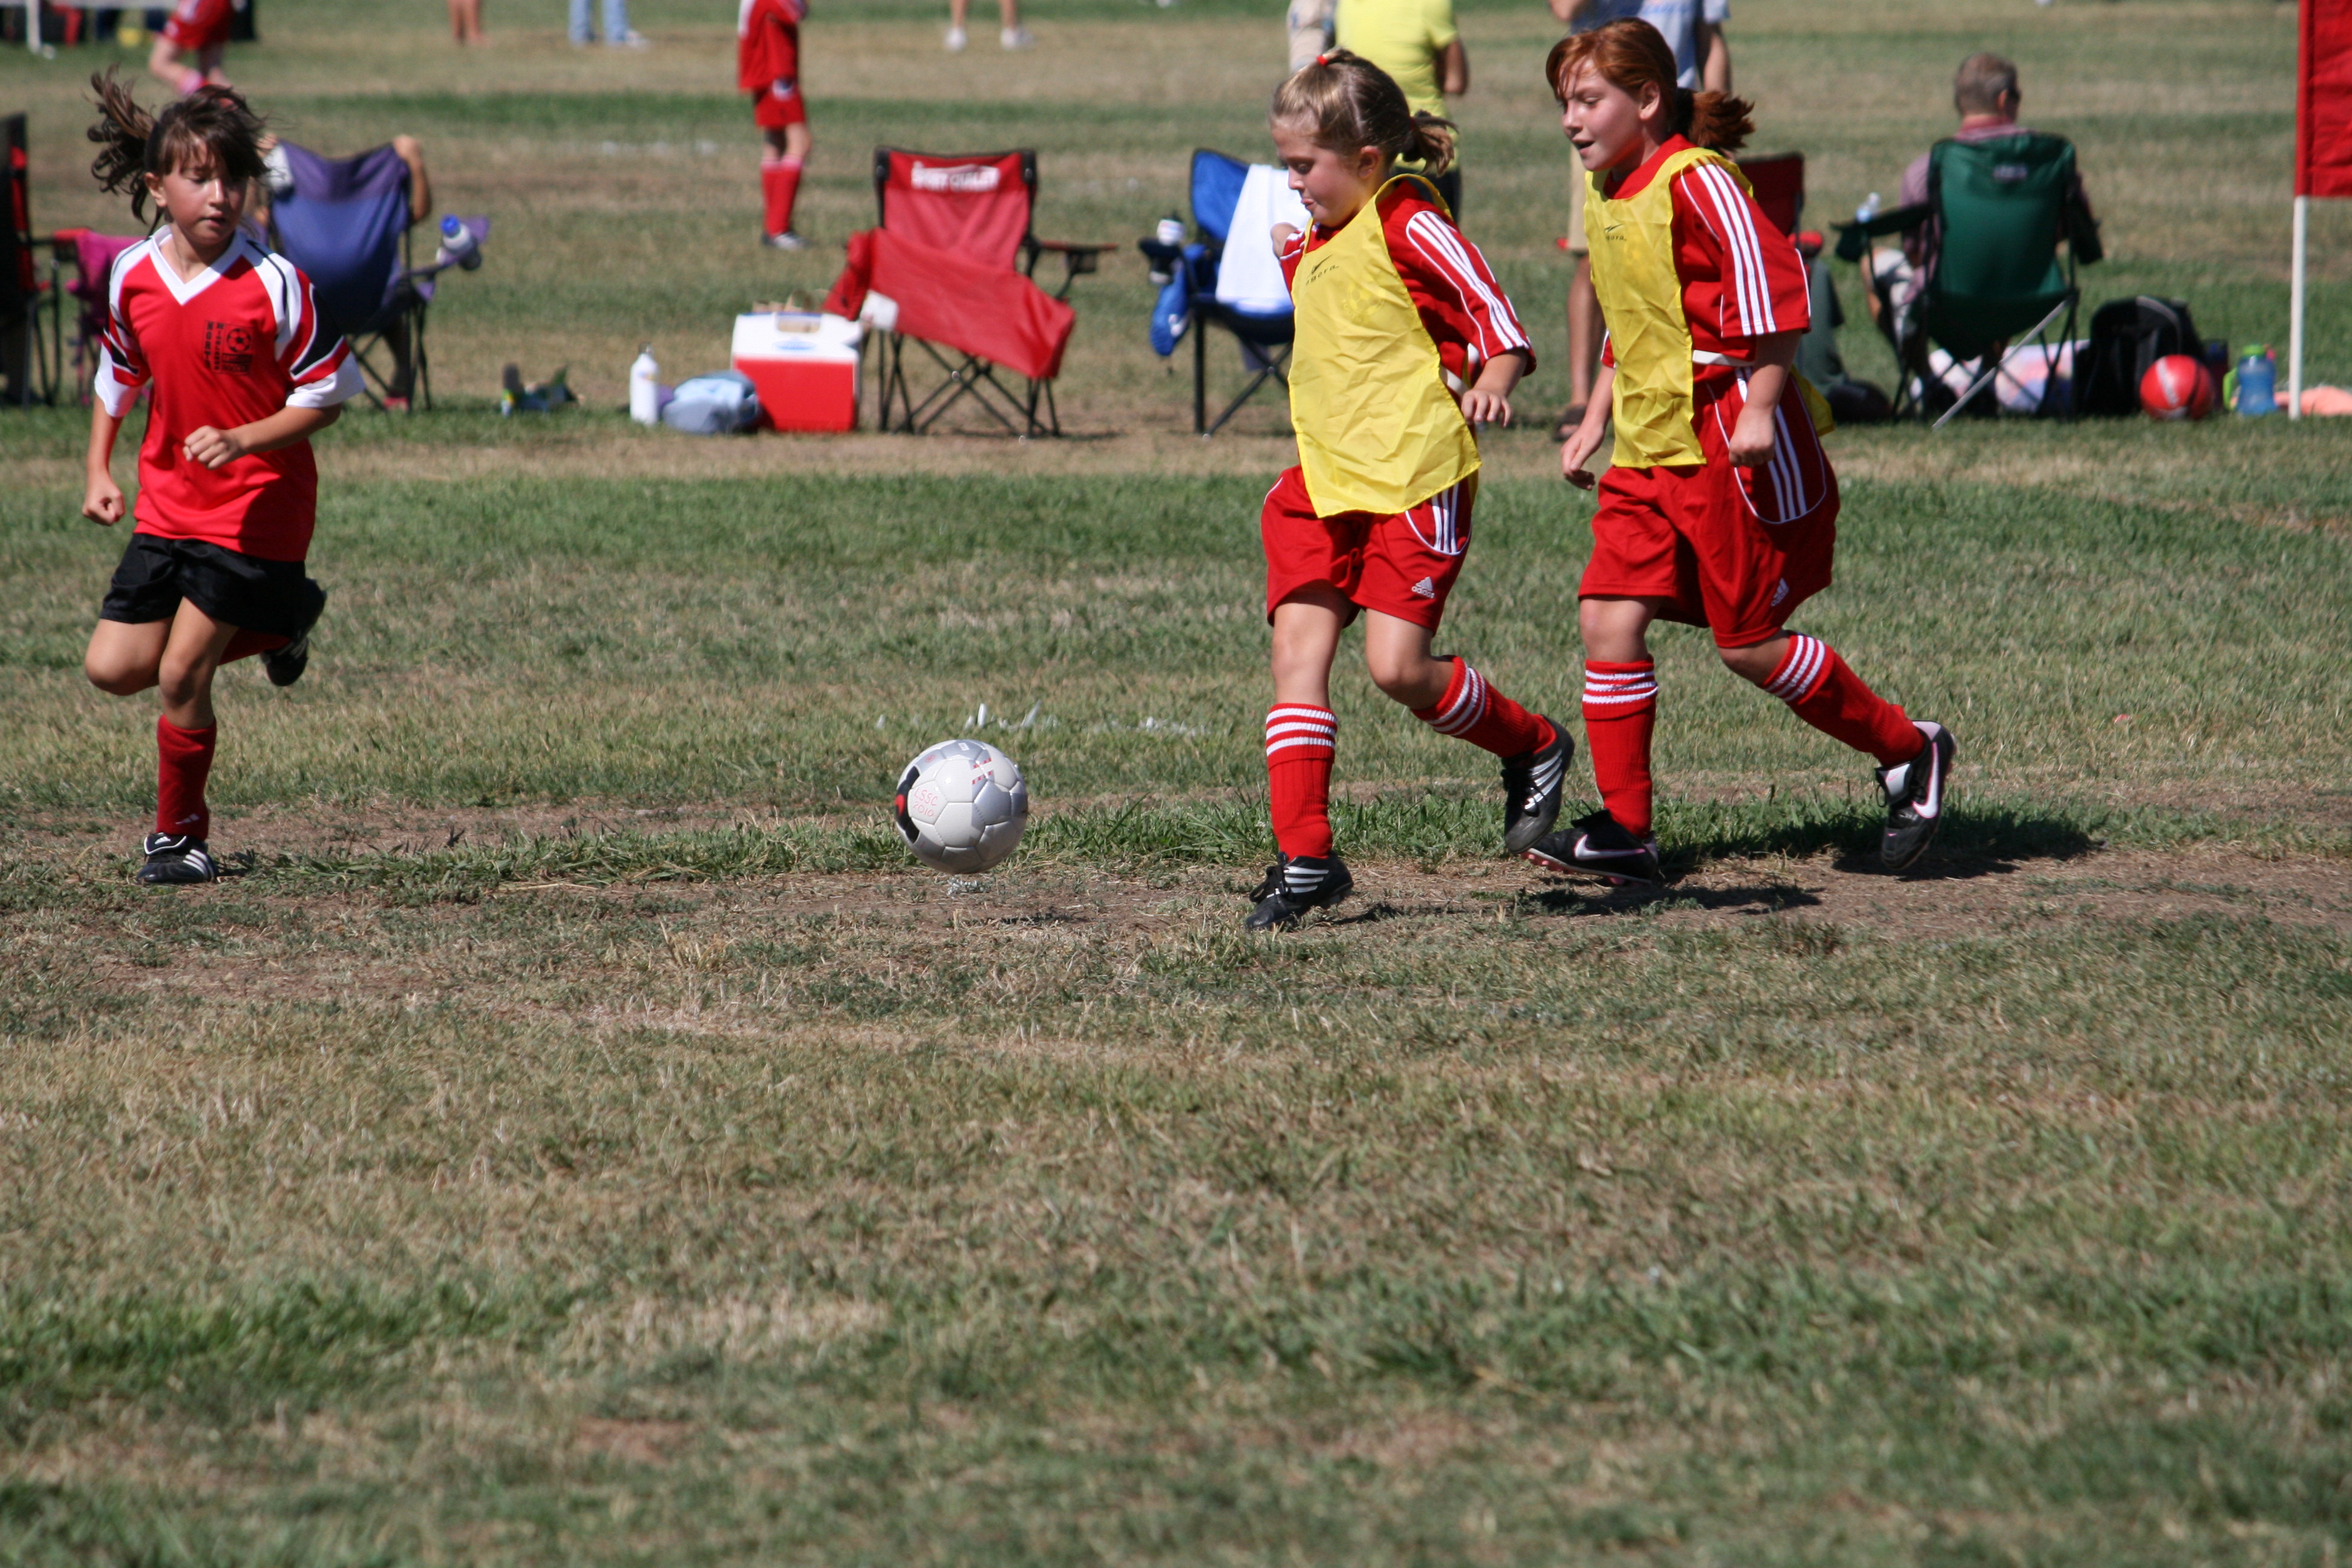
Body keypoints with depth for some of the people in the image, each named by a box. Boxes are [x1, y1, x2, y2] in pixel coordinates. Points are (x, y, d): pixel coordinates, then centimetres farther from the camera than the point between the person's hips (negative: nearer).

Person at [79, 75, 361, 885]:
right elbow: (117, 375, 16)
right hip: (168, 505, 6)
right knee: (112, 667, 3)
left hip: (256, 507, -6)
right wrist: (99, 471, 10)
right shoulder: (132, 276, -2)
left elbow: (326, 392, -11)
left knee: (181, 675, -9)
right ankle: (275, 623, 23)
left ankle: (181, 838, 12)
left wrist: (242, 440, -24)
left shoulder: (274, 285, -18)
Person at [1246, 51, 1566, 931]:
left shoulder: (1408, 224, -10)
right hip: (1323, 480, 8)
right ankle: (1303, 859, -2)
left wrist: (1490, 382, -31)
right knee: (1297, 656, -3)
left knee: (1398, 667, -12)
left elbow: (1493, 314, -14)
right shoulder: (1316, 245, 17)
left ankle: (1534, 748, 15)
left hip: (1413, 479, -8)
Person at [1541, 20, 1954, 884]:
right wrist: (1595, 421, 22)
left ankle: (1908, 750, 17)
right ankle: (1623, 829, 0)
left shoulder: (1694, 182, -15)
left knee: (1749, 644, -2)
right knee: (1607, 617, -4)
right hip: (1648, 452, 9)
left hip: (1728, 446, -9)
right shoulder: (1604, 198, 14)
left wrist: (1759, 408, -24)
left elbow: (1774, 277, -22)